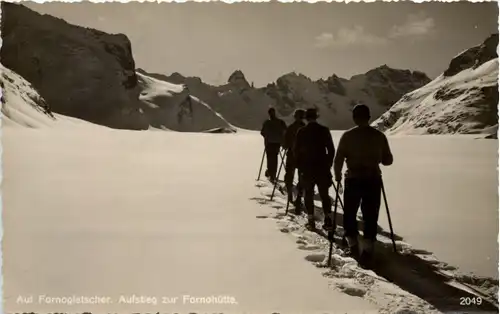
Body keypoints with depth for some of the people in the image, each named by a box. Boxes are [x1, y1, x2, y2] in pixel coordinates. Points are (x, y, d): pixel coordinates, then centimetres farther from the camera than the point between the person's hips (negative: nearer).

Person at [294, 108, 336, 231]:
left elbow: (297, 151, 2)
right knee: (324, 194, 8)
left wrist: (300, 167, 12)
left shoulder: (301, 132, -2)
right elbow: (331, 150, -1)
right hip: (322, 167, 1)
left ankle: (311, 220, 6)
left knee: (308, 194, 8)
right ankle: (328, 220, 3)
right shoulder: (324, 130, -2)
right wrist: (328, 165, 9)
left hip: (307, 168, 0)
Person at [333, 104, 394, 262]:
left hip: (353, 180, -1)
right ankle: (368, 249, 7)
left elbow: (338, 160, -9)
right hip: (373, 180, 2)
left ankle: (353, 246, 13)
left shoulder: (348, 135, -6)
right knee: (370, 215, 8)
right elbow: (388, 160, 5)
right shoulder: (379, 136, 0)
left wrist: (338, 176, 5)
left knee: (350, 214, 14)